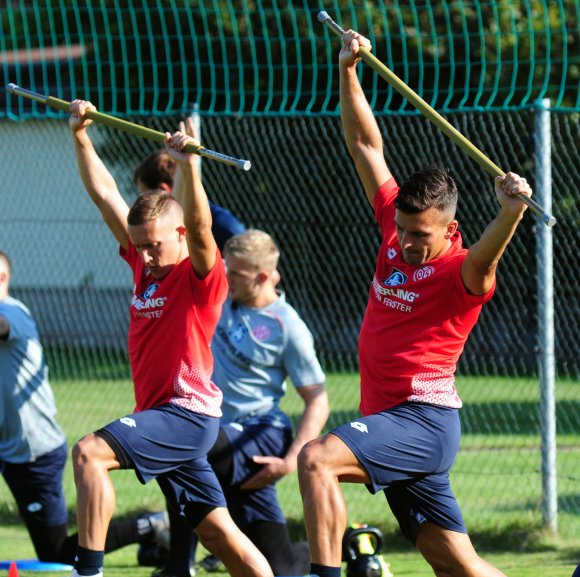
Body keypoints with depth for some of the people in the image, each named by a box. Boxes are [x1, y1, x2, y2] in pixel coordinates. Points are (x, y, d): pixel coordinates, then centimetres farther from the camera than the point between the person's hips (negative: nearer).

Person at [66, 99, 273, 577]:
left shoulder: (201, 276, -9)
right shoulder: (145, 265, 11)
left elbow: (200, 228, -30)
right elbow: (105, 195, 13)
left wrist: (190, 168, -43)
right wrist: (80, 135, 10)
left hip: (188, 412, -9)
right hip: (160, 416, 9)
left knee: (90, 452, -24)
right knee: (218, 530, 9)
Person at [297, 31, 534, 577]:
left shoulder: (463, 273, -11)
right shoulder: (395, 229, 10)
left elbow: (484, 256, -36)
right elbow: (366, 146, 14)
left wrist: (510, 213, -55)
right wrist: (347, 70, 10)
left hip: (423, 420, -8)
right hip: (388, 419, 8)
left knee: (316, 458, -28)